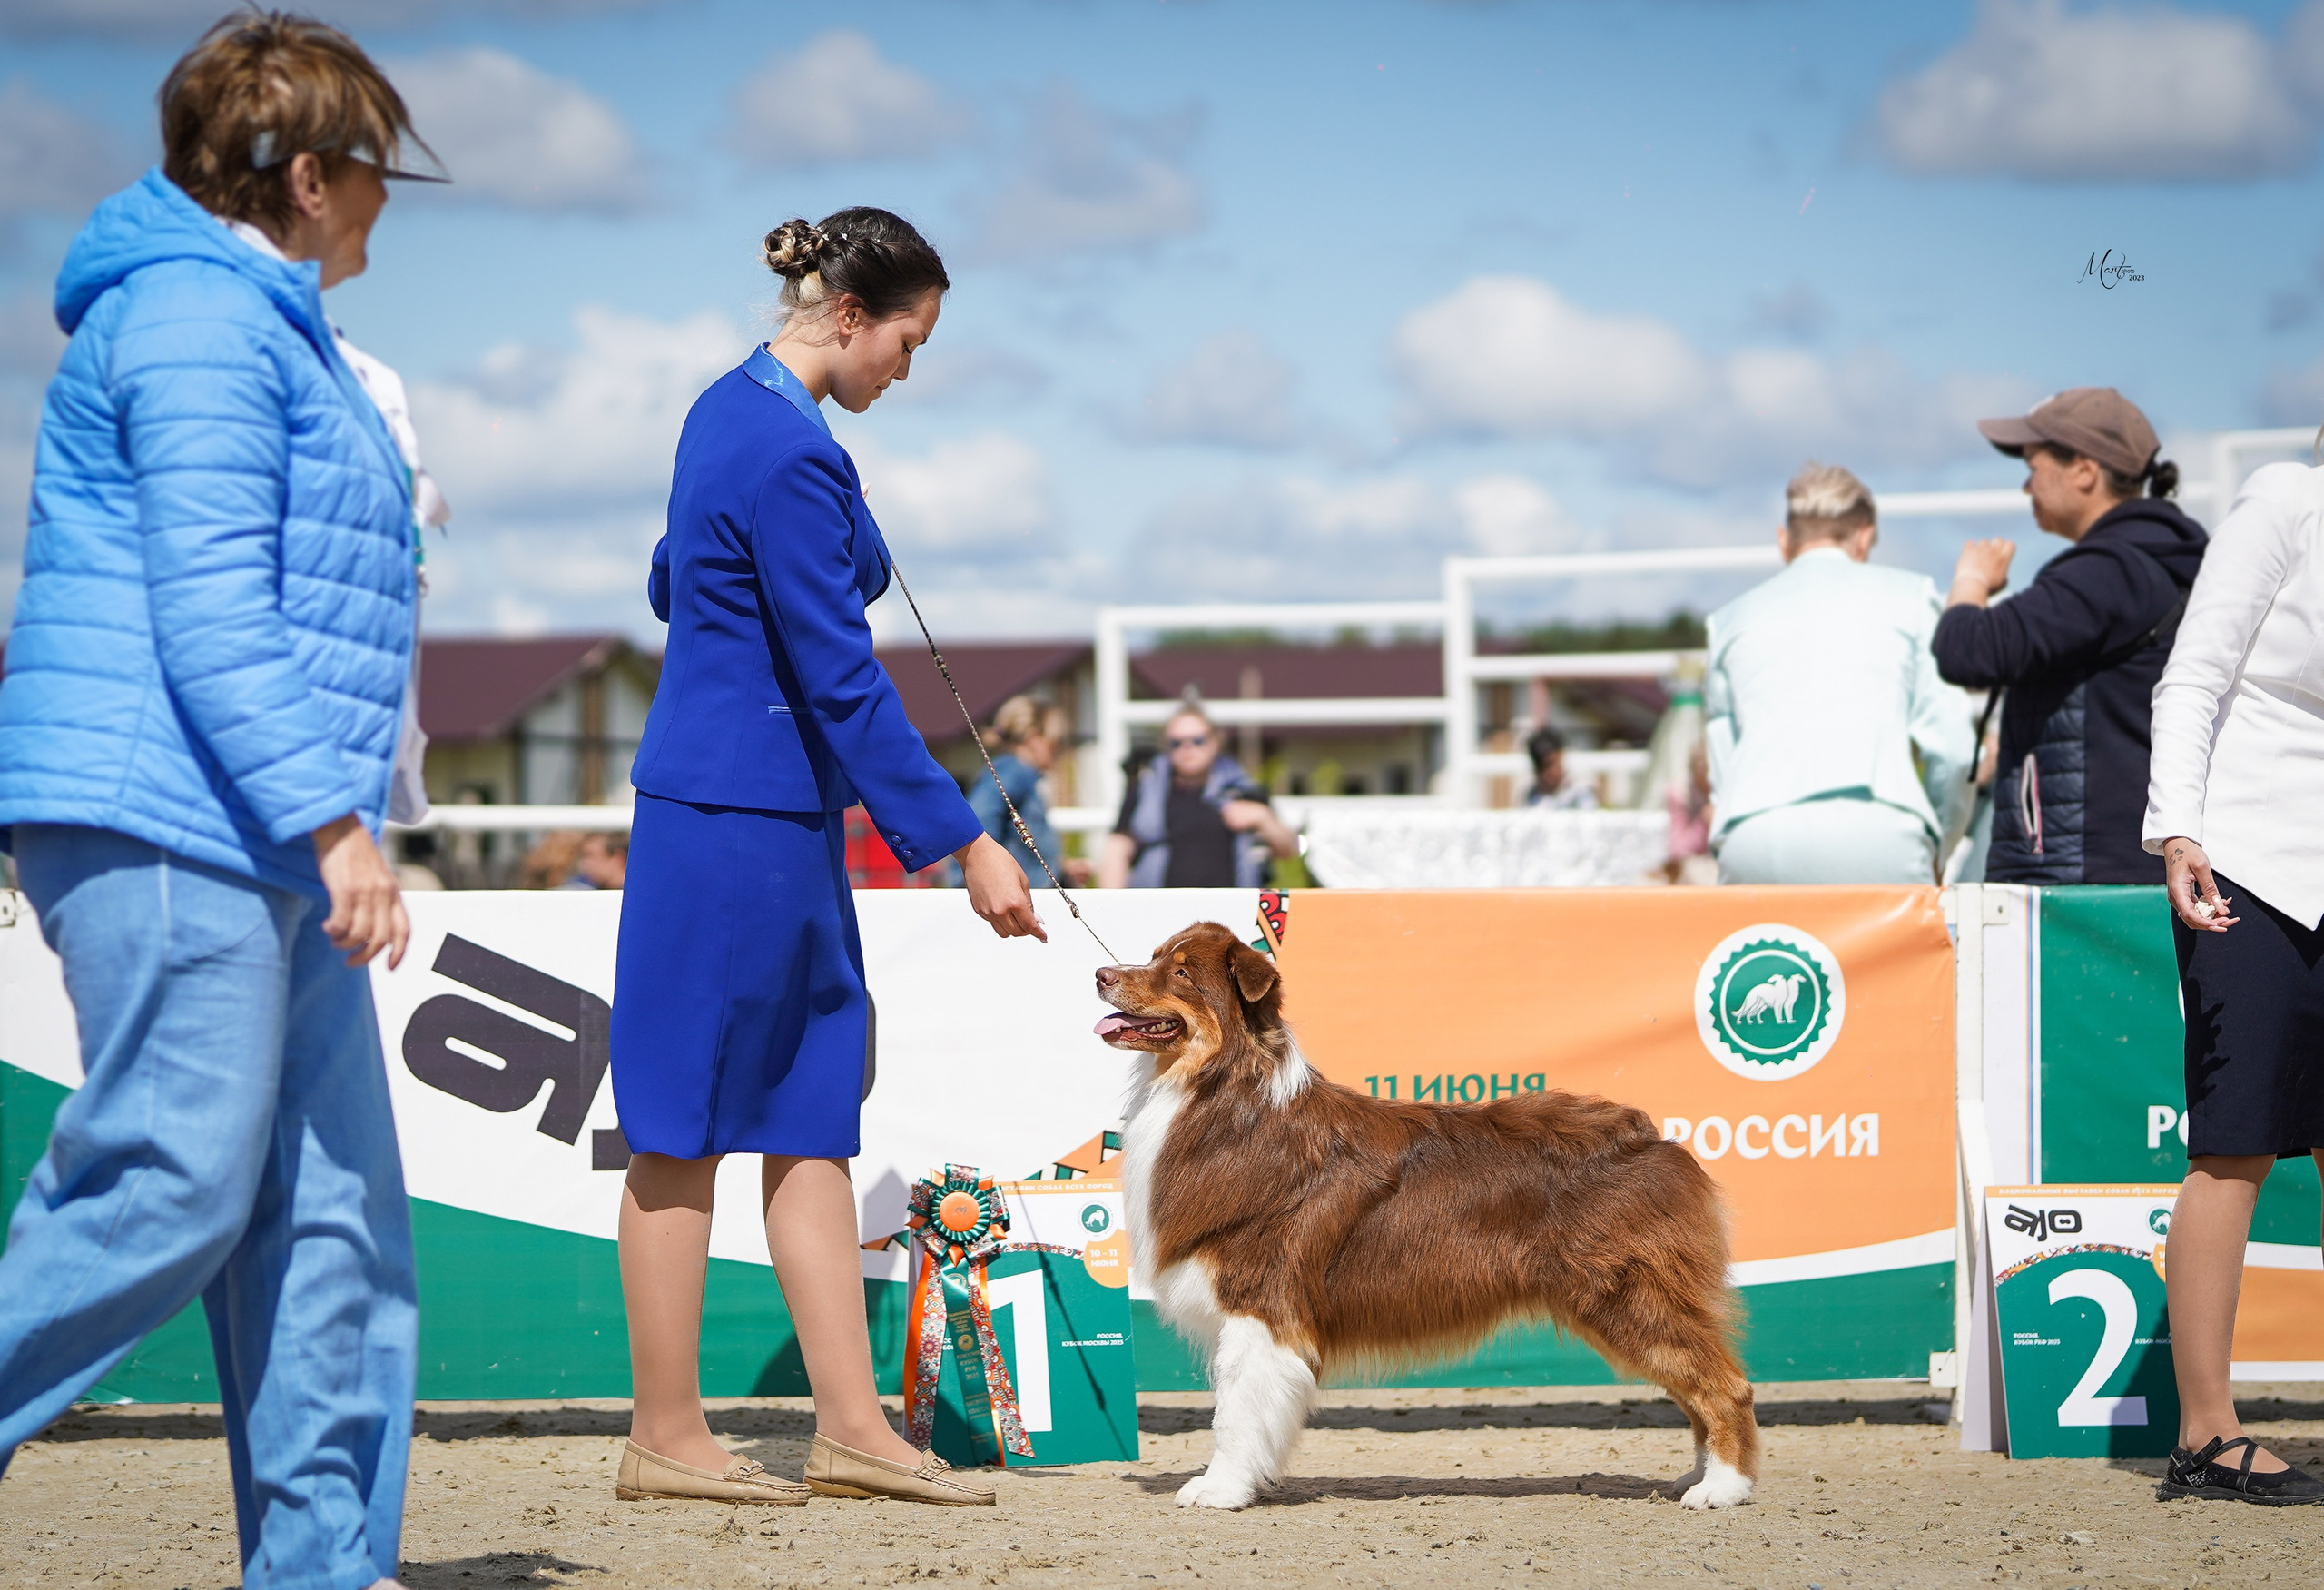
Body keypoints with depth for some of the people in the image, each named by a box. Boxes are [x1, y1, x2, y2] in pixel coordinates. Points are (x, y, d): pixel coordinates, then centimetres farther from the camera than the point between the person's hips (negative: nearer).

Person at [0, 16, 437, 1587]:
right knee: (175, 1188, -12)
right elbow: (208, 612, -19)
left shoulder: (260, 325, 23)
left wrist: (327, 820, 25)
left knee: (335, 1207, 6)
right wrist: (331, 816, -21)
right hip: (170, 824, -11)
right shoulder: (197, 322, -10)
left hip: (261, 849, 11)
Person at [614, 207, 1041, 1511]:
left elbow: (670, 587, 24)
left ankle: (853, 1428, 11)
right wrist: (965, 842, -15)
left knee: (812, 1111, 9)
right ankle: (666, 1438, 6)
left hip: (776, 815, 10)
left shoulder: (730, 411, 11)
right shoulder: (789, 454, -19)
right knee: (689, 1124, -2)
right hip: (747, 816, -10)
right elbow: (842, 679, -19)